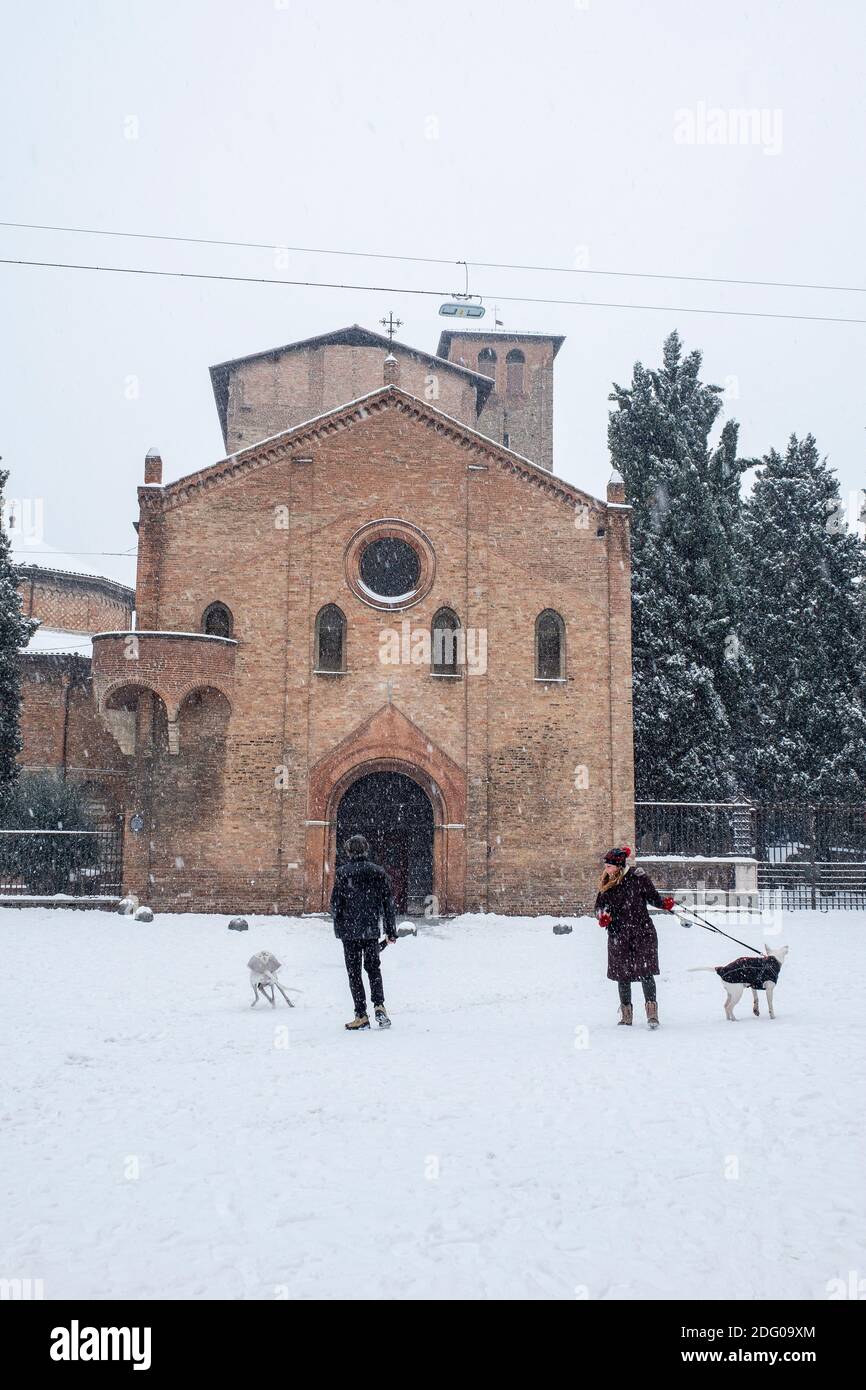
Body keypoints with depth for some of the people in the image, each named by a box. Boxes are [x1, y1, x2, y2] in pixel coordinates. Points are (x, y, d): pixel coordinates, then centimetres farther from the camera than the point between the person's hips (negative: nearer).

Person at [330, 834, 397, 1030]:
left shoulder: (342, 873, -7)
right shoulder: (378, 872, 2)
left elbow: (335, 903, -6)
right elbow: (388, 902, 4)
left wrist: (338, 927, 8)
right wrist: (391, 930, 10)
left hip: (350, 931, -3)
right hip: (371, 930, 3)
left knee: (354, 972, 5)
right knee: (373, 968, 17)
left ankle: (361, 1015, 3)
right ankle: (379, 1005, -2)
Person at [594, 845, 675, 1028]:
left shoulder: (638, 876, -7)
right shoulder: (606, 882, 5)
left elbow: (653, 896, 3)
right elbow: (599, 905, 8)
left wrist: (664, 903, -12)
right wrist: (602, 916, -10)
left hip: (642, 932, -4)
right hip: (618, 935, 4)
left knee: (645, 971, -11)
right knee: (622, 974, 7)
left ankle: (652, 1013, -5)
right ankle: (626, 1016, 20)